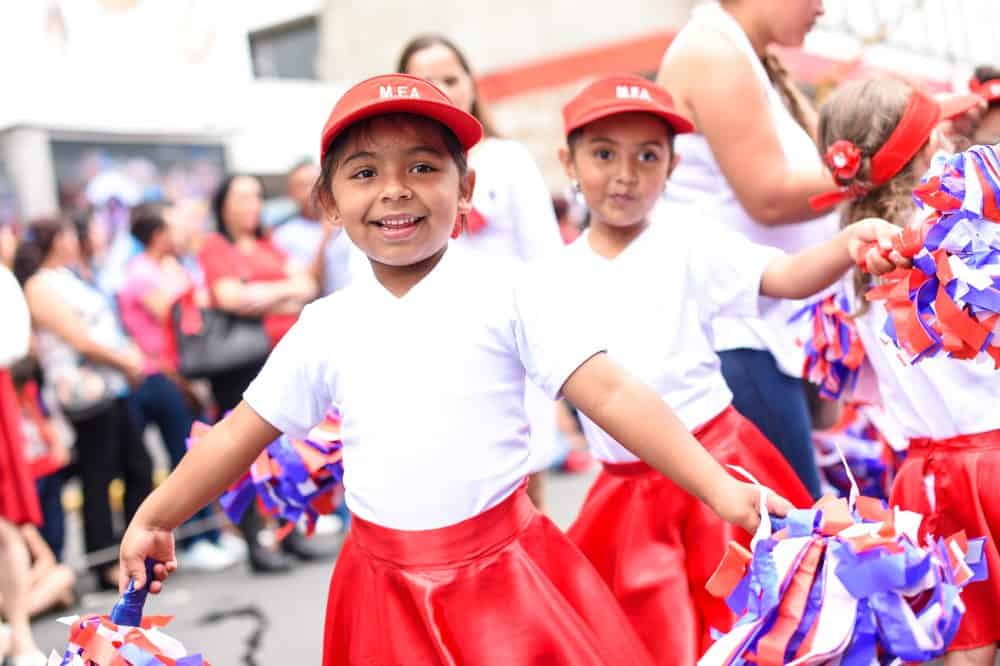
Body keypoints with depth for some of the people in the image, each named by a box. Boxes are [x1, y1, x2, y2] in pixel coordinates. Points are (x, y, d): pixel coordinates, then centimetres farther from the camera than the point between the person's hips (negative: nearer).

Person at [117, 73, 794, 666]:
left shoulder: (508, 294, -7)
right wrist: (153, 520, 14)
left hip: (505, 576, -2)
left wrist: (719, 486, -19)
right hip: (387, 596, 3)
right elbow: (238, 435, 11)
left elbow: (613, 395, -12)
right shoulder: (325, 326, 2)